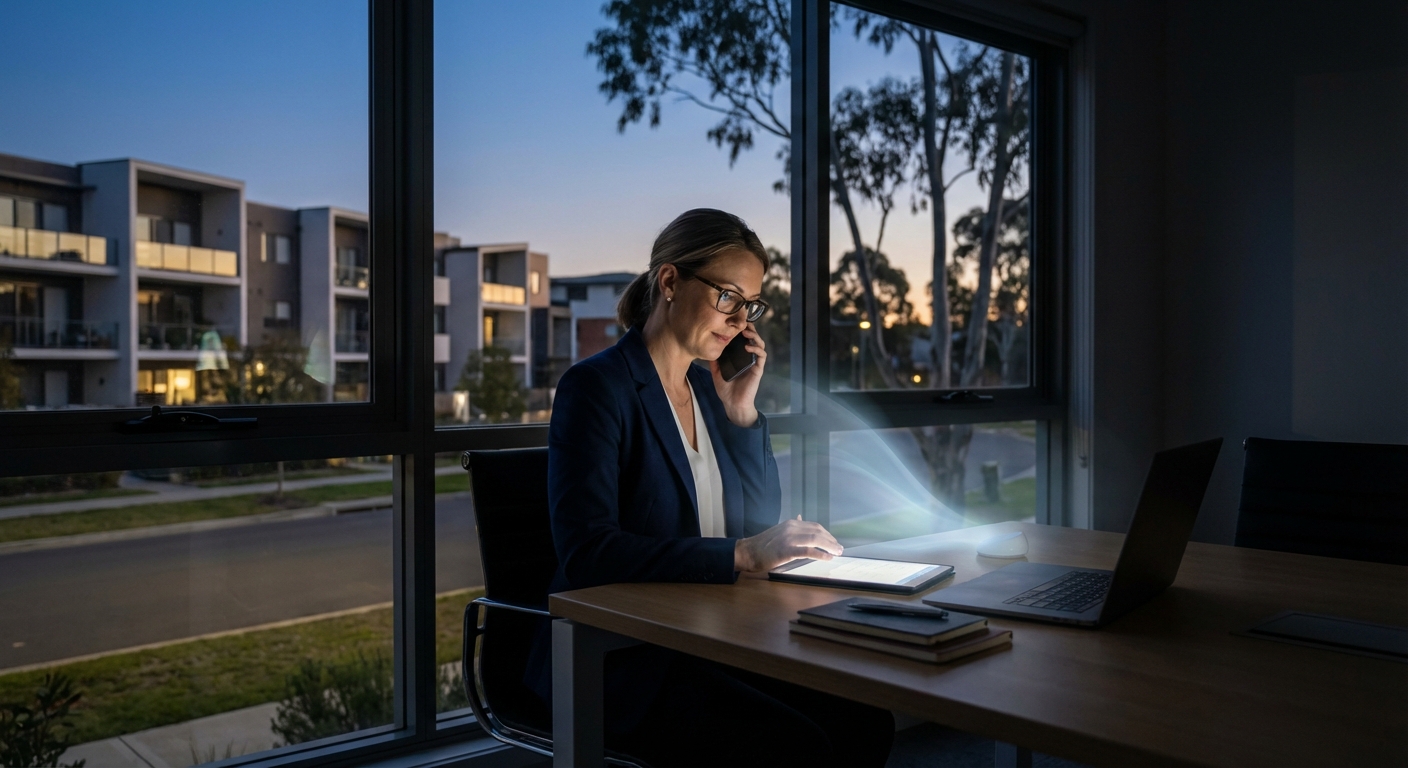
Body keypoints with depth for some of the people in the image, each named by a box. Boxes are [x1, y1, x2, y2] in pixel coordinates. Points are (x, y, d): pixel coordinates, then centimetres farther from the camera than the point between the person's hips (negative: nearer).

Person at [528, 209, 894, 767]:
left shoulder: (707, 388, 12)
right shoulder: (596, 387, -10)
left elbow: (760, 527, 13)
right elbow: (586, 552, -23)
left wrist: (743, 415, 2)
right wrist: (739, 555, -27)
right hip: (613, 658, -7)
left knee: (865, 722, -13)